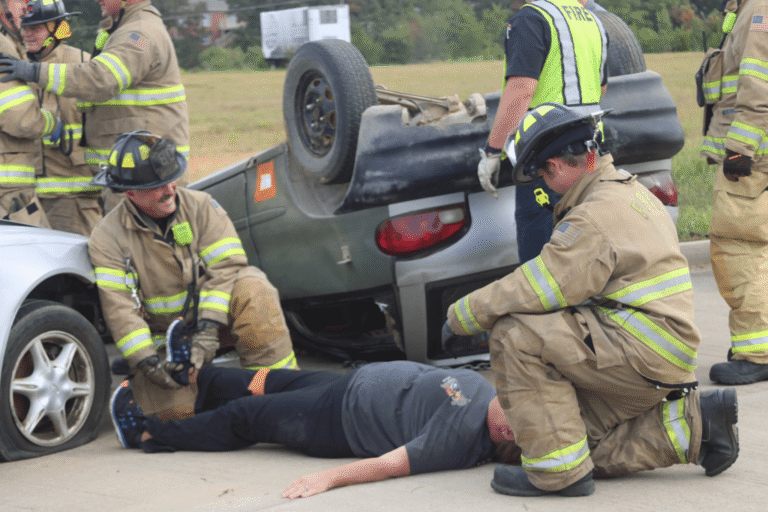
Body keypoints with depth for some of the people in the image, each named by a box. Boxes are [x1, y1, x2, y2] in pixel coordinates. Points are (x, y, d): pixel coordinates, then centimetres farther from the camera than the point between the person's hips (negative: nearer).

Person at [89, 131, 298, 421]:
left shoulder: (201, 206, -8)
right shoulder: (106, 239, -10)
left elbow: (226, 268, -15)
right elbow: (119, 310, -16)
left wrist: (208, 330, -27)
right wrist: (147, 363, -28)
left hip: (216, 319, 1)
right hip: (164, 335, 0)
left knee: (252, 288, -32)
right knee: (173, 409, -25)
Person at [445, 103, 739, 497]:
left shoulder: (597, 216, -18)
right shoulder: (630, 191, 16)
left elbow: (535, 290, -19)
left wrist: (463, 314, -5)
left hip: (639, 353, -10)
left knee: (515, 336, -15)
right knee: (591, 447, 14)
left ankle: (559, 470, -11)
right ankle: (694, 424, 10)